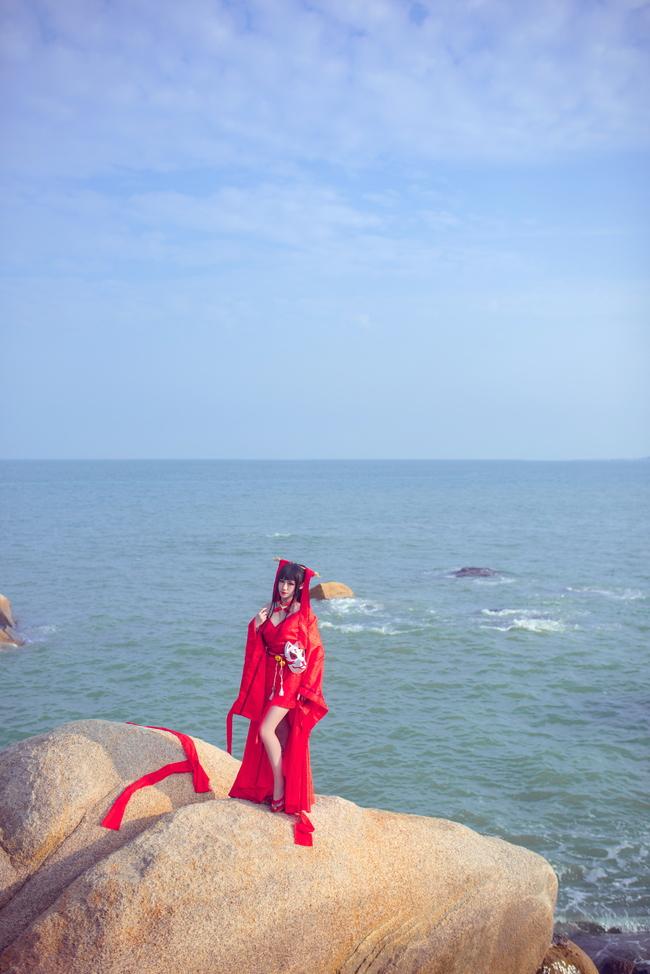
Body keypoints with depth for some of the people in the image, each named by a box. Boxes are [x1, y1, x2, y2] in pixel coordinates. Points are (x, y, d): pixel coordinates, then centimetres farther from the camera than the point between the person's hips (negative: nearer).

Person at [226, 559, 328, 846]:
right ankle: (275, 788, 17)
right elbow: (257, 648, 12)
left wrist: (305, 688, -12)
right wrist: (255, 627, -8)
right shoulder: (269, 611, 9)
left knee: (266, 730, -15)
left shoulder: (305, 616, -6)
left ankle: (280, 789, -4)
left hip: (291, 680, -5)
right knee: (279, 736, 9)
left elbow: (316, 653, -7)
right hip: (269, 679, 5)